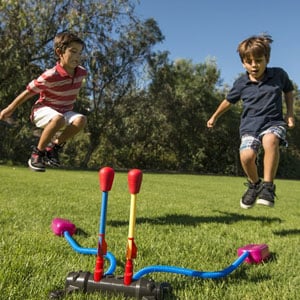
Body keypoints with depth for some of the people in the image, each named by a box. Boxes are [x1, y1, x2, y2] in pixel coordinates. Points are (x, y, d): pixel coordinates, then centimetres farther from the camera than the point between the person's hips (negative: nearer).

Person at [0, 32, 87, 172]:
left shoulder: (82, 73, -8)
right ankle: (38, 152, -18)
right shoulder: (50, 76, -24)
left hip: (64, 111, 5)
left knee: (81, 120, -26)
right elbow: (28, 92, -13)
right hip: (43, 110, -5)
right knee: (58, 119, -39)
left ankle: (55, 145, -5)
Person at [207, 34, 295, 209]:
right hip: (250, 125, 1)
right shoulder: (241, 83, 3)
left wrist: (290, 113, 10)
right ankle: (254, 184, 6)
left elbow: (288, 91, 21)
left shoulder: (279, 75, 2)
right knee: (247, 155, -27)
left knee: (270, 141, -38)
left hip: (274, 122, -1)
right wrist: (214, 117, 29)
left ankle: (268, 185, -25)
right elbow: (229, 101, 19)